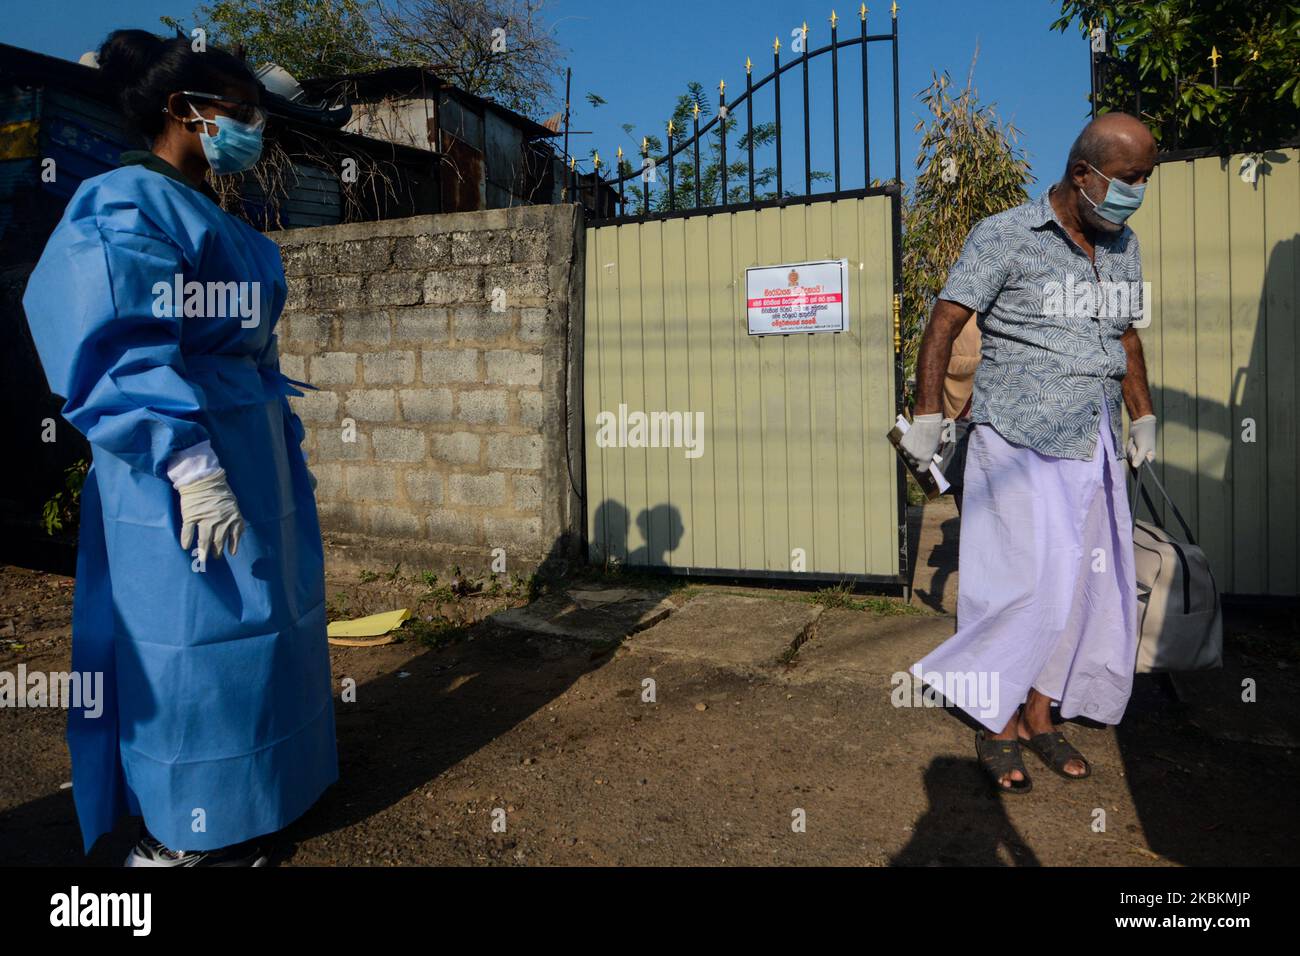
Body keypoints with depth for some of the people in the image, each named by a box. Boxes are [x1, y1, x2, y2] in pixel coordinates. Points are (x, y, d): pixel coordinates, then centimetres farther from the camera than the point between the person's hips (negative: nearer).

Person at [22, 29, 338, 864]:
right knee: (191, 643, 1)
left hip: (254, 452, 10)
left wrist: (285, 449, 20)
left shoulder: (213, 218, 16)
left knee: (263, 621, 16)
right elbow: (124, 354, -20)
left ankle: (251, 790, 34)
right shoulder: (130, 206, -11)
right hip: (188, 462, -9)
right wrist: (189, 464, -25)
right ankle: (185, 834, 19)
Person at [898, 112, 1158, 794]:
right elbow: (943, 323, -10)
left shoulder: (1123, 247, 14)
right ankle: (997, 727, 8)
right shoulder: (1004, 236, -7)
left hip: (1091, 446, 7)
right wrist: (927, 417, -15)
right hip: (1018, 443, -7)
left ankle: (1039, 718, 22)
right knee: (1030, 585, -10)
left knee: (1080, 586, 8)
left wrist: (1143, 417, 23)